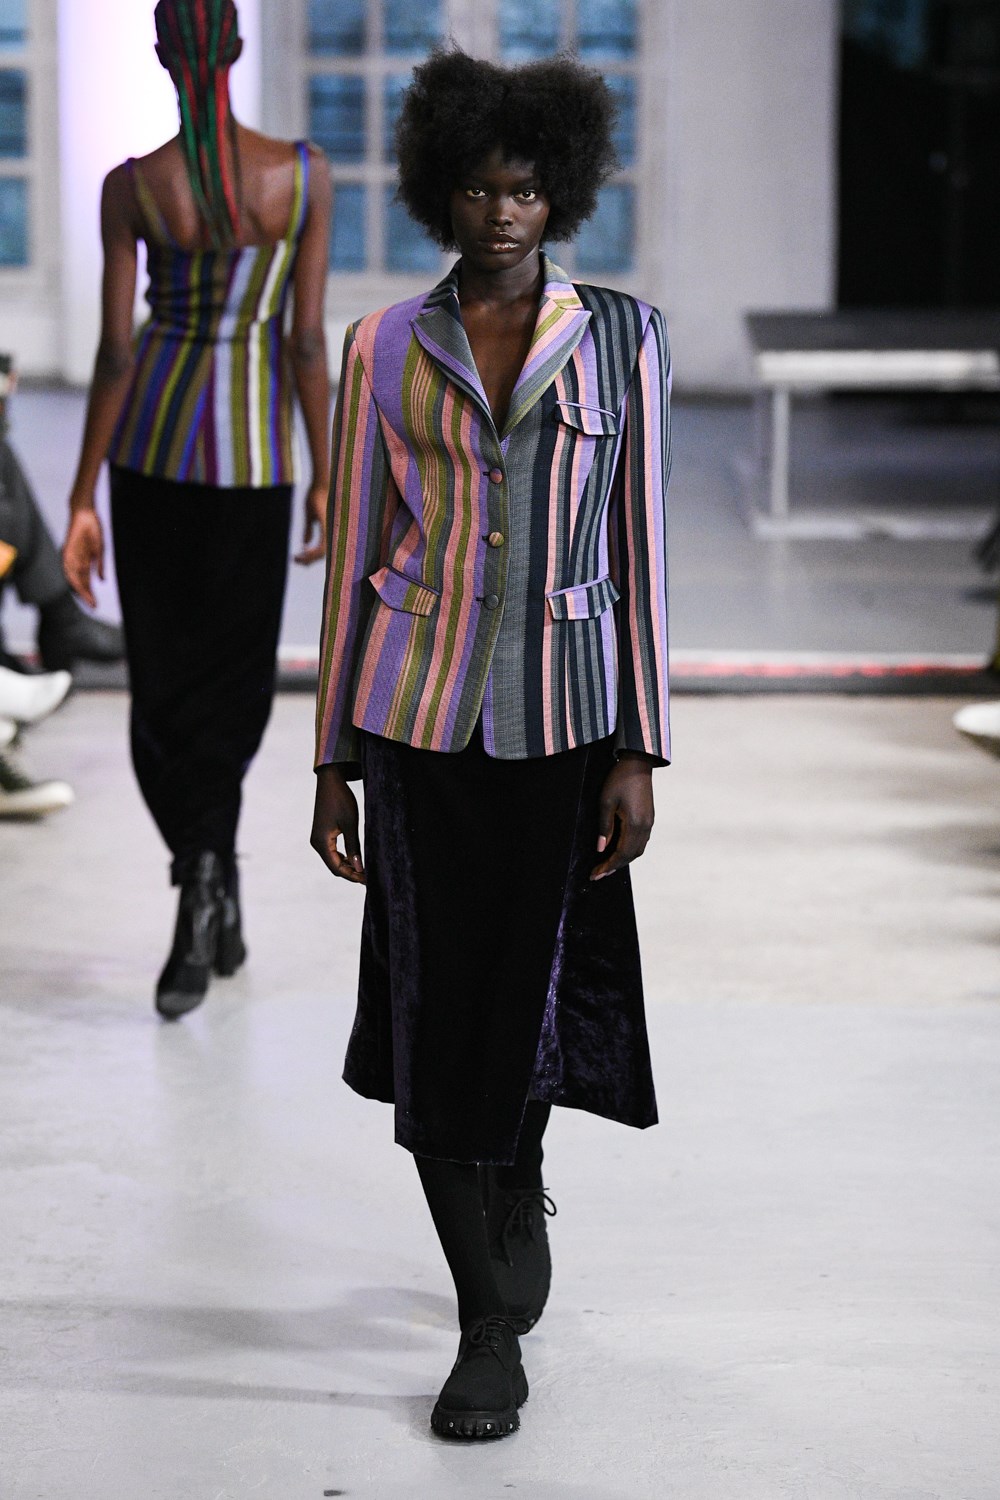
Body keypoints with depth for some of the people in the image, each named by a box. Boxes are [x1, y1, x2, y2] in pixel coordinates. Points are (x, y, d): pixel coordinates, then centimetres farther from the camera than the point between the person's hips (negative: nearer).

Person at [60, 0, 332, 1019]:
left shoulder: (129, 186, -10)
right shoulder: (304, 173, -8)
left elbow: (113, 353, -9)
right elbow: (307, 342, -7)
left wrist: (82, 502, -2)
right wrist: (325, 481, 1)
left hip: (153, 437, 0)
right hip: (254, 449, 0)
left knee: (162, 678, 13)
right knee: (231, 683, 12)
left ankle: (207, 886, 2)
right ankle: (206, 882, -6)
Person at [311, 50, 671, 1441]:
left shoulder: (622, 336, 1)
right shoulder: (384, 348, 3)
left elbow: (640, 551, 1)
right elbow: (353, 560, 5)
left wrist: (639, 750, -5)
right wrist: (335, 763, 3)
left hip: (561, 713, 0)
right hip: (422, 710, 1)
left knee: (528, 1001, 4)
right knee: (437, 1009, 0)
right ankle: (495, 1326, 12)